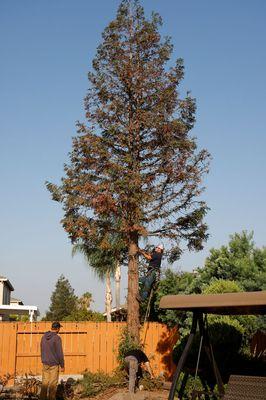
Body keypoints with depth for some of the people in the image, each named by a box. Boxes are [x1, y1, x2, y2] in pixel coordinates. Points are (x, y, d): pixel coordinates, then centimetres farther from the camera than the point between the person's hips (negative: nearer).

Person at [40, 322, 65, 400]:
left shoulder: (44, 337, 5)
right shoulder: (57, 338, -16)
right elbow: (60, 353, -16)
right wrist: (62, 366, -7)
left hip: (45, 363, 6)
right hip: (54, 364, -6)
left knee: (45, 382, 11)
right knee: (53, 384, 1)